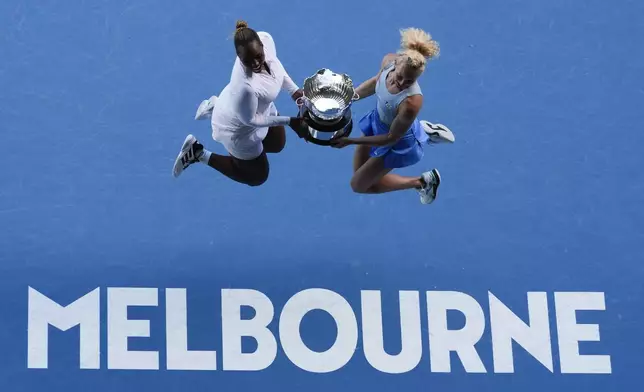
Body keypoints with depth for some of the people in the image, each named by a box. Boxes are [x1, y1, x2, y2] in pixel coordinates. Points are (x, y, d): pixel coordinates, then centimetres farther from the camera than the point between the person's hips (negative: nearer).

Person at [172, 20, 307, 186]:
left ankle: (216, 107, 36)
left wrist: (293, 89, -5)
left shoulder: (265, 38, -29)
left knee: (277, 144, 35)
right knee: (257, 177, 17)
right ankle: (199, 153, 21)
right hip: (238, 128, -7)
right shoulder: (245, 86, -48)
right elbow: (251, 120, -28)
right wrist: (288, 121, -24)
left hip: (259, 105, 7)